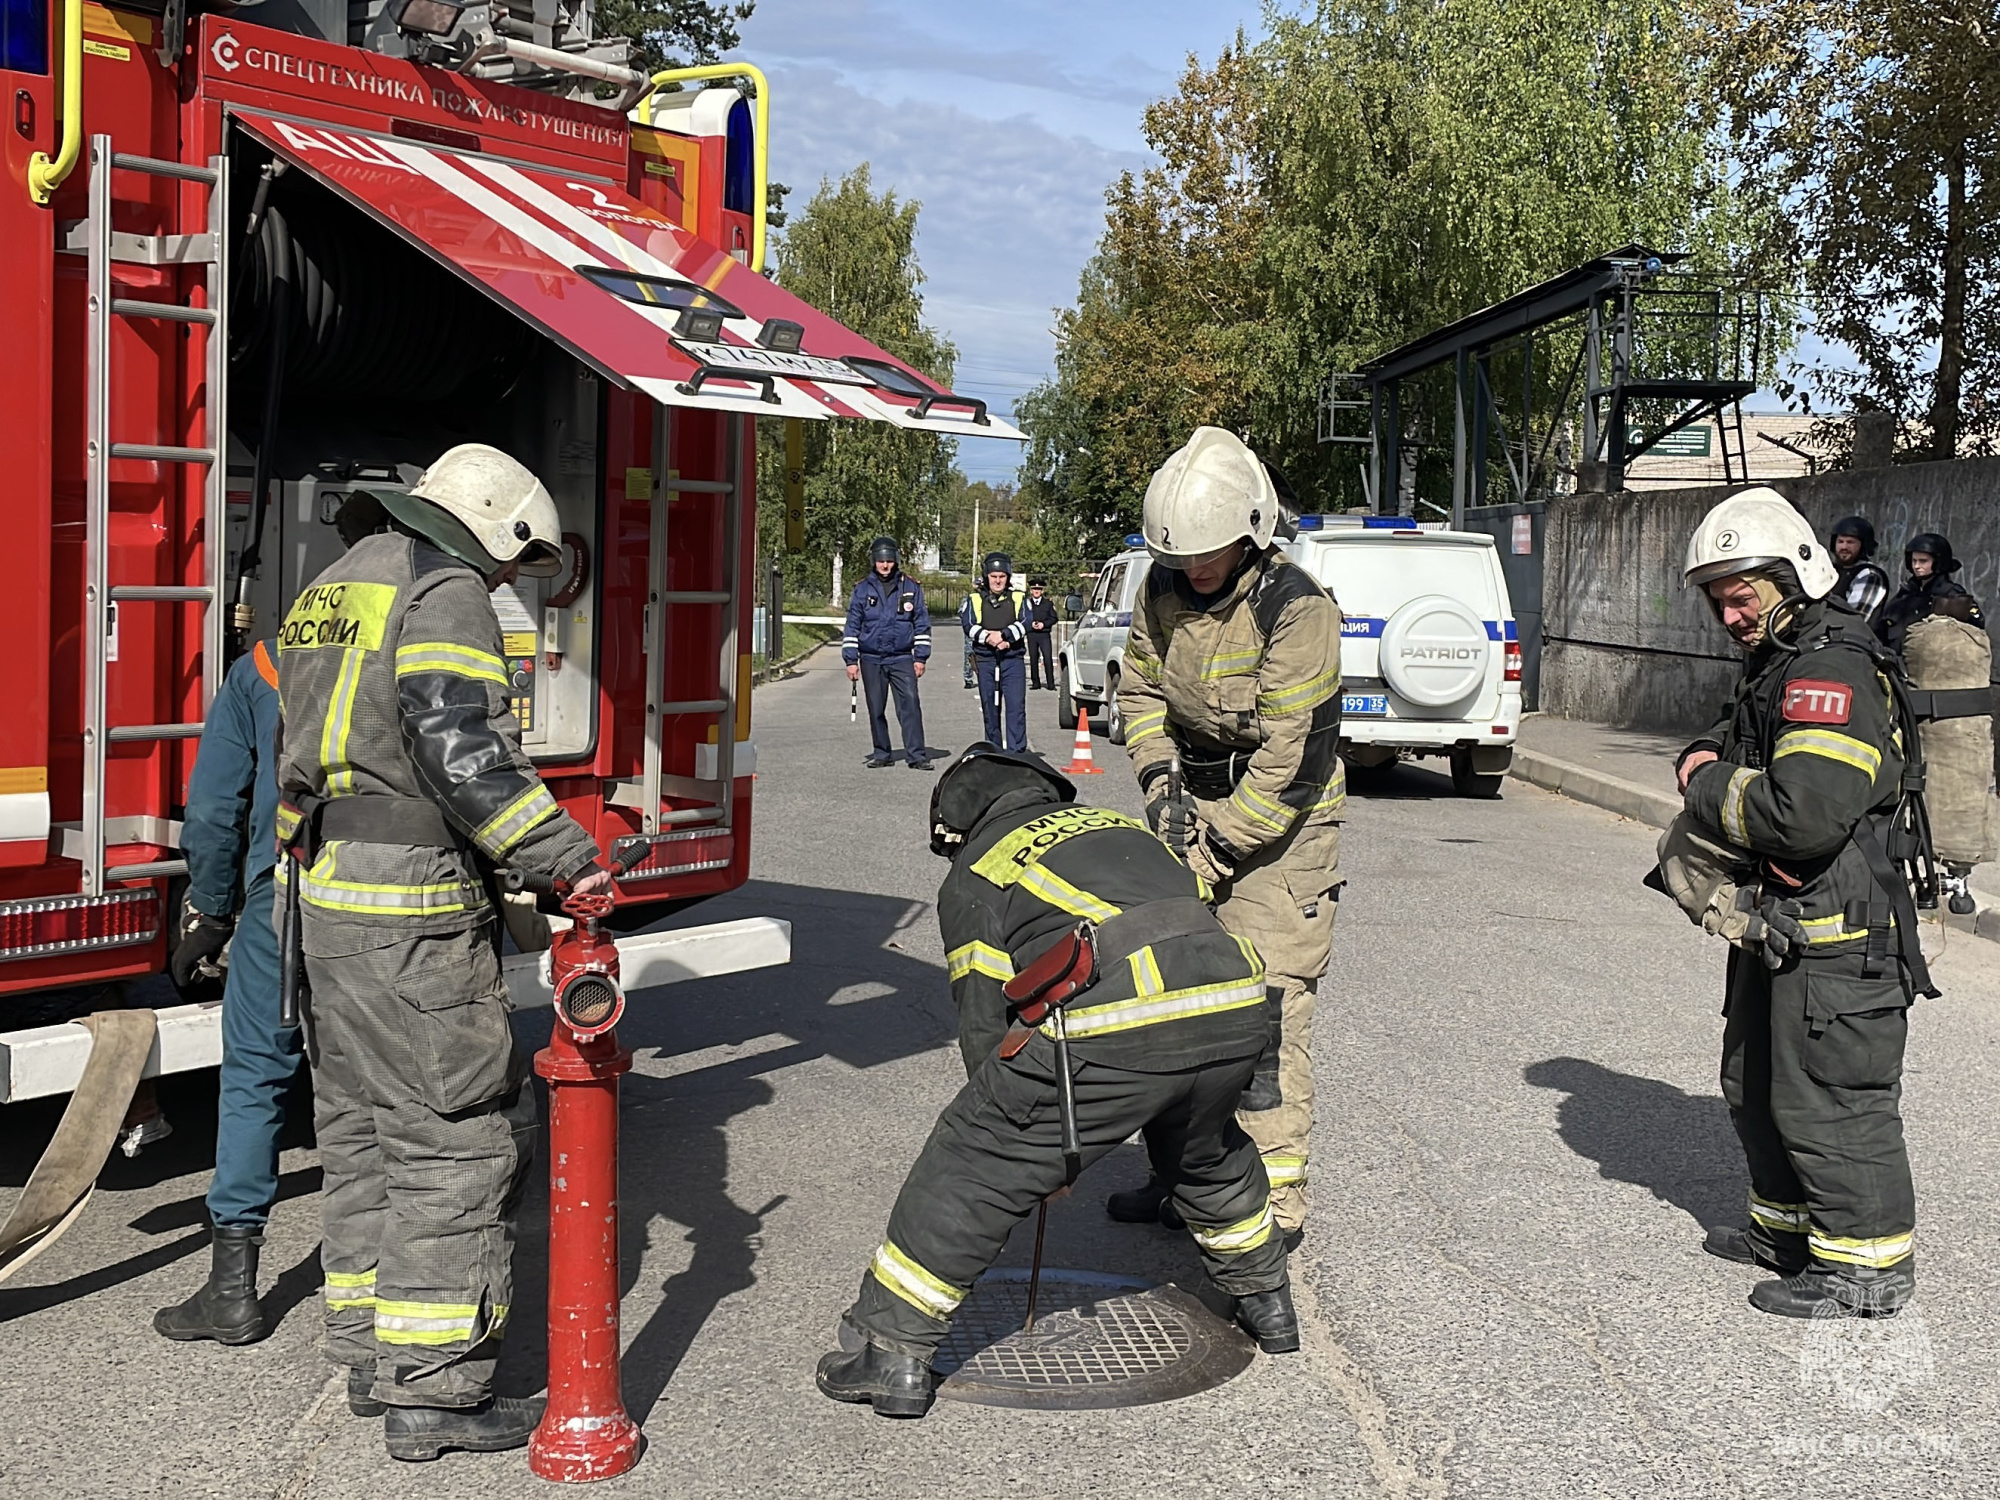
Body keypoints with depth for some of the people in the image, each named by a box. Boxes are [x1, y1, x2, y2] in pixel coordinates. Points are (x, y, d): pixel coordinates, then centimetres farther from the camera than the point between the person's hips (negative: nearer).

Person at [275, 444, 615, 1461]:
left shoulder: (331, 590, 20)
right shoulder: (447, 595, -10)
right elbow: (464, 754, -23)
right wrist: (567, 856, -19)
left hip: (318, 898, 10)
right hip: (409, 916, -10)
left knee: (359, 1130, 17)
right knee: (458, 1137, -4)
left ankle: (370, 1348, 26)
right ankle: (431, 1388, -2)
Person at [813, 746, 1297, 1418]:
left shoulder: (974, 875, 20)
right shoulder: (1124, 826, 35)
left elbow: (985, 1021, 15)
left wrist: (1035, 1143, 27)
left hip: (1109, 1033, -6)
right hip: (1233, 1011, 6)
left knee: (970, 1166, 10)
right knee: (1209, 1154, 36)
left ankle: (892, 1351, 13)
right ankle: (1264, 1299, 53)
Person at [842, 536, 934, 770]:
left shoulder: (911, 589, 4)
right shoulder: (862, 590, 5)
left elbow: (922, 624, 8)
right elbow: (852, 626, 8)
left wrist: (920, 657, 3)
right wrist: (851, 659, 2)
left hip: (902, 658, -1)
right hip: (871, 660, 2)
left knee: (910, 705, -12)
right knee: (876, 710, 7)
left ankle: (916, 755, -13)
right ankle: (882, 753, 18)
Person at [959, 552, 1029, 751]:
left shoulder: (1019, 598, 10)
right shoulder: (974, 599, 10)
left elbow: (1024, 623, -2)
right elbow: (969, 625, -1)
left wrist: (1003, 635, -16)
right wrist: (988, 638, -18)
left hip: (1012, 659, -1)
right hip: (985, 660, 1)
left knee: (1016, 706, -11)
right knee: (989, 708, 7)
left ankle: (1016, 751, -13)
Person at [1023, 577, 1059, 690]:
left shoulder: (1048, 603, 10)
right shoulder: (1027, 603, 9)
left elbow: (1053, 618, 7)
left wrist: (1043, 624, -9)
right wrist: (1031, 624, -11)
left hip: (1044, 634, -1)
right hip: (1031, 634, 1)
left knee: (1048, 659, -9)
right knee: (1033, 659, 2)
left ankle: (1050, 684, -8)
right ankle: (1035, 683, 9)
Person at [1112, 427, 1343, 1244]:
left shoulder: (1295, 608, -22)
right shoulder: (1164, 589, -1)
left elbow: (1291, 755, -23)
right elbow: (1140, 687, 12)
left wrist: (1218, 852, -21)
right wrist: (1161, 782, -4)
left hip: (1281, 818, -7)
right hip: (1198, 804, 7)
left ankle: (1272, 1199, -1)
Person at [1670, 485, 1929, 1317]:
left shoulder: (1833, 673, -22)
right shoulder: (1777, 664, 13)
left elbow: (1805, 814, -32)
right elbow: (1728, 743, 22)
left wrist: (1711, 789, -16)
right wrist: (1705, 761, -3)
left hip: (1834, 936, -11)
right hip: (1779, 928, 11)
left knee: (1829, 1100, -2)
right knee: (1757, 1086, 21)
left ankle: (1868, 1262, 10)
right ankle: (1788, 1227, 37)